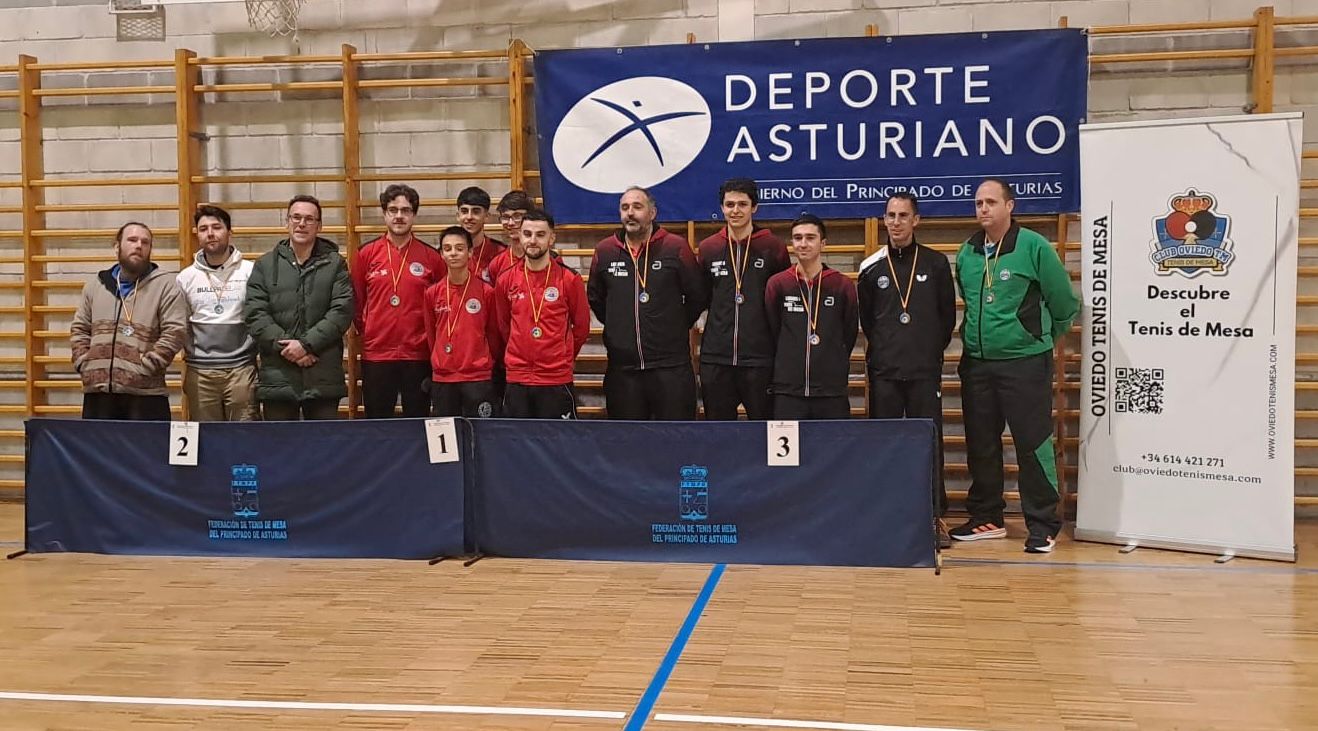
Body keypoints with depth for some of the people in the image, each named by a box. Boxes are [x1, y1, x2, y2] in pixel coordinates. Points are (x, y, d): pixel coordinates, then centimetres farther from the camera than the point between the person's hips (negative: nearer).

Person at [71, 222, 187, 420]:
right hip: (97, 391, 5)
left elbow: (174, 333, -8)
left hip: (145, 393, -4)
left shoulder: (165, 285, 0)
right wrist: (85, 364, 4)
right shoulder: (95, 284, 16)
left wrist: (144, 368, -14)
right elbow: (79, 330, 19)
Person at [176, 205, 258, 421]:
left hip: (241, 368, -2)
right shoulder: (186, 277, 10)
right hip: (199, 371, 2)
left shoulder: (251, 272, 1)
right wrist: (188, 353, 3)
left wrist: (258, 351, -3)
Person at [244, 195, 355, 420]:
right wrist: (286, 346, -11)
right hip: (277, 376, 1)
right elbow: (254, 314, 1)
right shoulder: (265, 265, 10)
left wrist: (306, 344, -13)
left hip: (324, 377, -1)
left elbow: (342, 311, -4)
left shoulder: (335, 264, 7)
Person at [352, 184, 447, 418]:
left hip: (418, 355, 0)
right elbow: (356, 301, 9)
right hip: (376, 355, 0)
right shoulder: (367, 254, 3)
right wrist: (364, 332, 6)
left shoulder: (431, 257, 2)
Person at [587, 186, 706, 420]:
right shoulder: (604, 251, 6)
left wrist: (676, 327, 8)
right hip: (622, 368, 3)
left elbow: (697, 297, 4)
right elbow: (595, 298, 19)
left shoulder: (676, 248, -3)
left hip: (671, 366, -3)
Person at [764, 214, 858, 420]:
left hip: (832, 390, 0)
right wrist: (791, 363, 12)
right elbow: (772, 331, 9)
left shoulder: (843, 285, 3)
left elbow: (850, 334, 11)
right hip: (788, 390, 0)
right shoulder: (777, 284, 2)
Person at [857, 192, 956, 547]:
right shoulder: (871, 268, 5)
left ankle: (935, 517, 8)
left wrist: (931, 351, 9)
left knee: (929, 441, 0)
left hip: (925, 371, -1)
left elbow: (948, 316, 9)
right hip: (884, 371, 1)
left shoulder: (936, 264, 4)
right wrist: (885, 350, 11)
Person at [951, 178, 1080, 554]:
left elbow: (1065, 303, -2)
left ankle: (1042, 524, 8)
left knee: (1033, 443, -3)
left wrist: (1040, 337, 9)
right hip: (976, 363, 6)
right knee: (980, 443, 11)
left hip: (1025, 362, -5)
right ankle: (986, 517, 25)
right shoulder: (967, 253, 7)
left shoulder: (1033, 247, -8)